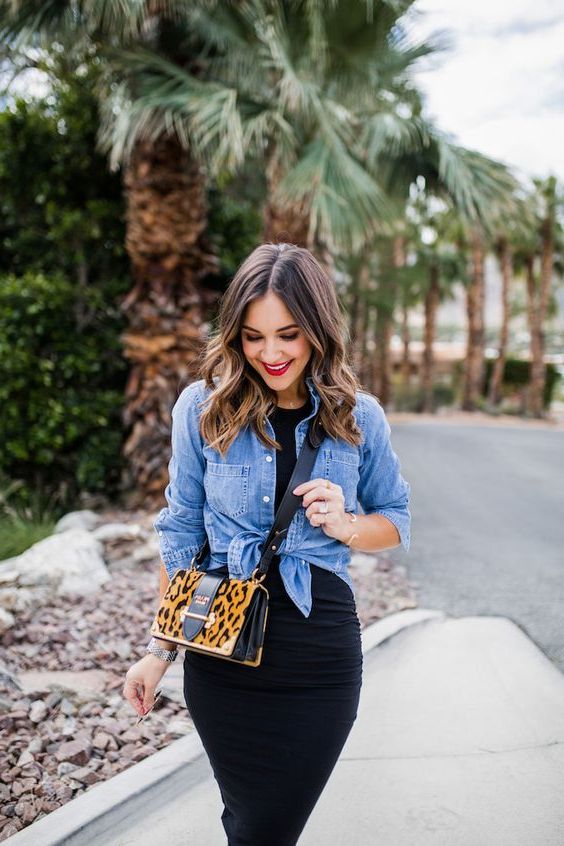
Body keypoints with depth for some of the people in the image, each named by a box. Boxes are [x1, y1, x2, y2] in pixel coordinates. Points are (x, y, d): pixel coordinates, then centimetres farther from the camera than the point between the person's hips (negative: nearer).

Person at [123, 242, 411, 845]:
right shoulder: (202, 406, -3)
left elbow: (396, 522, 11)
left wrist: (344, 525, -12)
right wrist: (160, 649, 5)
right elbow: (180, 530, 4)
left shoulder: (358, 417, -1)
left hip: (321, 653, 0)